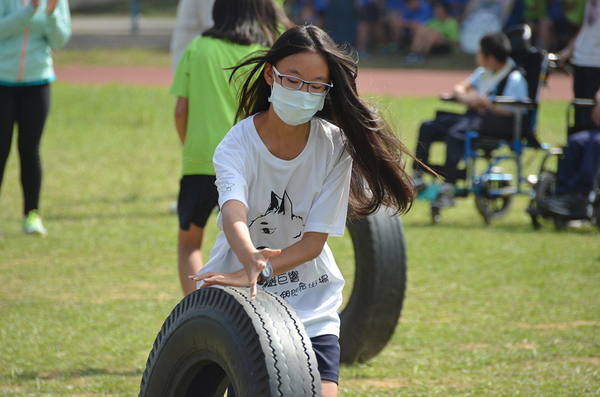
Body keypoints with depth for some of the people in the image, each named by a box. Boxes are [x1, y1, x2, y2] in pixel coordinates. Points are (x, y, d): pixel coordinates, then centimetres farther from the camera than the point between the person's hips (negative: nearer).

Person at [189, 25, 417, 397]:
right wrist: (252, 259, -55)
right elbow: (234, 214, -32)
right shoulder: (238, 144, -13)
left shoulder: (334, 146, -9)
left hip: (310, 303, 1)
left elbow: (314, 240, -14)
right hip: (241, 303, -1)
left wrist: (256, 272, -31)